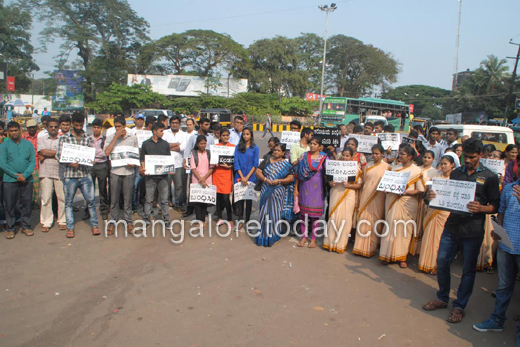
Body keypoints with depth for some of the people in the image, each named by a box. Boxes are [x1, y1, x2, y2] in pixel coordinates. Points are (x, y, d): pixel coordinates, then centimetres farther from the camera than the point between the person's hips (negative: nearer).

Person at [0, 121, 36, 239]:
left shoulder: (28, 144, 7)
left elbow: (33, 162, 2)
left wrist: (25, 175, -13)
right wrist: (16, 175, -12)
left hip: (27, 180, 1)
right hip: (10, 180, -1)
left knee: (26, 204, 6)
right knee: (10, 205, 4)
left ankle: (26, 227, 18)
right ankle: (10, 229, 15)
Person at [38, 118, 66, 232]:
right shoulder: (41, 139, 14)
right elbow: (43, 152, -4)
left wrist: (47, 155, -7)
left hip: (60, 172, 0)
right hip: (45, 172, 0)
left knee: (62, 197, -1)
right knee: (46, 198, 0)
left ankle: (62, 221, 11)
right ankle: (46, 223, 8)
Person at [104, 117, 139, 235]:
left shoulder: (133, 137, 5)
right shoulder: (111, 138, 2)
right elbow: (107, 152, -12)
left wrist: (134, 163, -8)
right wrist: (116, 137, -12)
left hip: (128, 171, 0)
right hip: (115, 171, 0)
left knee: (128, 198, 7)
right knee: (114, 199, 5)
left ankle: (128, 221, 19)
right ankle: (113, 222, 16)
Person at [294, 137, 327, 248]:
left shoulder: (324, 158, 0)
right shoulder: (303, 156, 5)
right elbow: (298, 173, 6)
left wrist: (327, 186, -8)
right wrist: (295, 188, 3)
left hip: (317, 189, -2)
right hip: (304, 188, 2)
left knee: (315, 213, 3)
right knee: (303, 212, 5)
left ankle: (313, 238, 14)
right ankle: (303, 237, 18)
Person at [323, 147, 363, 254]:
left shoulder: (356, 168, 1)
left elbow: (359, 185, -1)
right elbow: (330, 178, 11)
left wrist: (348, 185, -16)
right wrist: (331, 183, -10)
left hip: (348, 195, -1)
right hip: (335, 194, 1)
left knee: (345, 219, 1)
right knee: (333, 216, 1)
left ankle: (341, 244, 14)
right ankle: (330, 242, 13)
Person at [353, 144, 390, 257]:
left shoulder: (387, 167, 1)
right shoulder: (368, 166, 11)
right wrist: (360, 196, 11)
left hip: (378, 198, -3)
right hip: (365, 196, 3)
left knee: (375, 222, -1)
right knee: (363, 220, 3)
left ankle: (371, 248, 9)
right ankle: (361, 247, 14)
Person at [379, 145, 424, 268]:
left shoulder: (416, 170, 0)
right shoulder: (395, 168, 13)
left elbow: (421, 190, -6)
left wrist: (405, 192, -18)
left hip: (407, 203, -3)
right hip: (392, 202, 4)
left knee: (404, 230, 1)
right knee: (391, 227, 2)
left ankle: (402, 257, 12)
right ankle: (388, 254, 11)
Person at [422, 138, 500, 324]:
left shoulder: (489, 177, -2)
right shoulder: (455, 173, 9)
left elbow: (496, 205, -3)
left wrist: (481, 208, -23)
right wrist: (433, 196, -7)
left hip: (473, 231, -3)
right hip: (451, 226, 4)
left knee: (468, 270, 7)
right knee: (442, 262, 8)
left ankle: (459, 306, 21)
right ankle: (442, 298, 27)